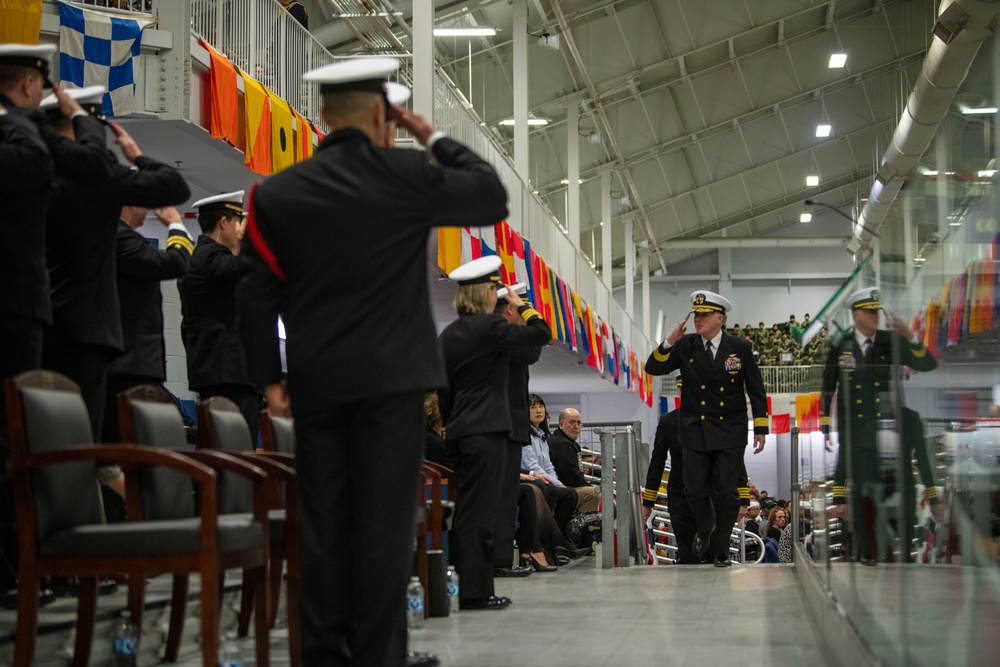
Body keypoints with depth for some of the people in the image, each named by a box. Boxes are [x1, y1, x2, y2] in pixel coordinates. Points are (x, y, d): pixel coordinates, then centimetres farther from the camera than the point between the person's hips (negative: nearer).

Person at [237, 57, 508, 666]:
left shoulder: (277, 193, 4)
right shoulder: (408, 174, -5)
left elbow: (257, 295, 3)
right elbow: (493, 198, 8)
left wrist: (268, 376, 9)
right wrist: (437, 141, 14)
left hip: (316, 382, 3)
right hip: (391, 377, -3)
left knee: (323, 521, 7)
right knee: (384, 519, -1)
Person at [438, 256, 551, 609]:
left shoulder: (448, 334, 12)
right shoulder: (489, 327, -11)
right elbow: (542, 334, -9)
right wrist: (521, 305, 6)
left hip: (459, 432, 8)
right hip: (487, 431, -8)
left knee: (465, 511, 12)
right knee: (479, 512, -6)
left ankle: (462, 588, 15)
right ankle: (475, 590, -5)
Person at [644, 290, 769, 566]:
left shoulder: (740, 348, -3)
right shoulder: (685, 347, 0)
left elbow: (756, 390, 2)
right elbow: (653, 368, -3)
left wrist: (760, 429, 0)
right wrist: (670, 341, -18)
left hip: (730, 432, -2)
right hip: (695, 431, 2)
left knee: (726, 491, 0)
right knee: (696, 489, 5)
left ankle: (722, 548, 14)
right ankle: (704, 527, 36)